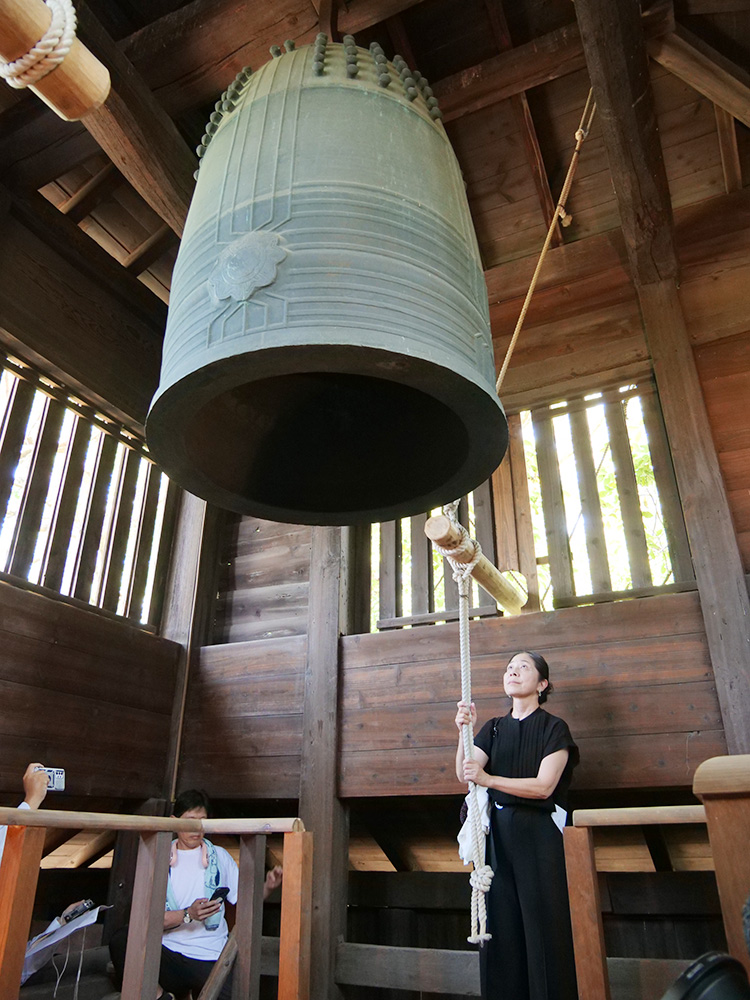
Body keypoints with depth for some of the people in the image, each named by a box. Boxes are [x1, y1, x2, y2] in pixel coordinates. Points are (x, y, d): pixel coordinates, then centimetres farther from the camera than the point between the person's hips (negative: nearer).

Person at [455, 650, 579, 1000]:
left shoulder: (554, 728, 0)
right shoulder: (493, 728, 12)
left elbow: (544, 786, -13)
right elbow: (463, 774, -1)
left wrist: (487, 779, -23)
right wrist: (464, 732, -19)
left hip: (537, 831, -4)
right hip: (496, 831, 4)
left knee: (542, 925, -1)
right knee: (500, 924, 6)